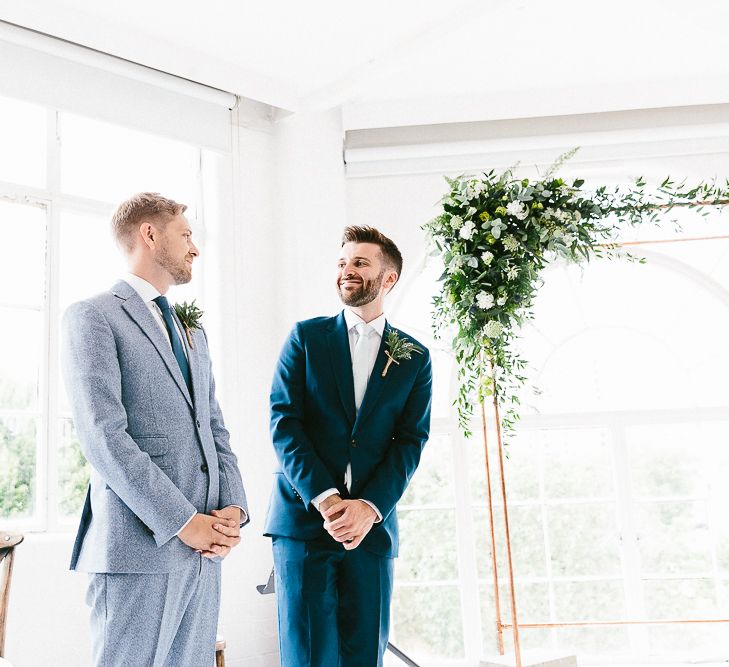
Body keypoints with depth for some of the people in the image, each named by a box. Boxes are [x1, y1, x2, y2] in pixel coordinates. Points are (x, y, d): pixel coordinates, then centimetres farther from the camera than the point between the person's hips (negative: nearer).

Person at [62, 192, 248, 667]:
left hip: (205, 546, 7)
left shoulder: (193, 333, 21)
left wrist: (233, 507, 0)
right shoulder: (93, 317, -3)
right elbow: (103, 435, -13)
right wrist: (182, 521, -15)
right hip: (140, 546, -7)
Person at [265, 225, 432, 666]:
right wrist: (325, 500, -15)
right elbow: (284, 423, -3)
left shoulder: (415, 358, 8)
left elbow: (411, 442, 2)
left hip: (373, 524, 1)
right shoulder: (306, 337, 6)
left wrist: (369, 507, -14)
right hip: (304, 518, -1)